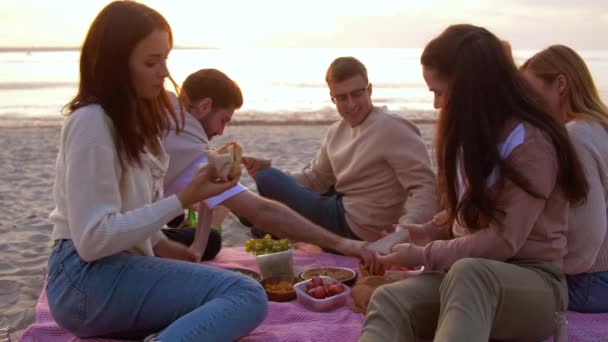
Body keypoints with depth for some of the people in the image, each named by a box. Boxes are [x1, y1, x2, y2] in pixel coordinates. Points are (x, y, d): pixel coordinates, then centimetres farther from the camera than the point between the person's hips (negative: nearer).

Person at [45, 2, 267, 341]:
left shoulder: (134, 116, 13)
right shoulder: (91, 122, -15)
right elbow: (92, 238, -21)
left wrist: (157, 243, 7)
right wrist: (183, 200, -21)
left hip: (121, 265, 10)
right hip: (88, 277, -10)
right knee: (248, 296, -23)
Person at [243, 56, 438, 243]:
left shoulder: (392, 129, -19)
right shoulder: (336, 132, 9)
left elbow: (425, 188, -25)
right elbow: (316, 178, 14)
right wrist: (267, 173, -3)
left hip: (355, 231, -9)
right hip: (340, 211, 9)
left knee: (267, 179, -5)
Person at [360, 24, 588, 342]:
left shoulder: (530, 142, -15)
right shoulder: (476, 134, 11)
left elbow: (502, 241, -20)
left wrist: (423, 255, -14)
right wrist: (428, 231, 6)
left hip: (533, 281, -6)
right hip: (470, 275, 6)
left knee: (468, 273, -43)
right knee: (388, 300, -27)